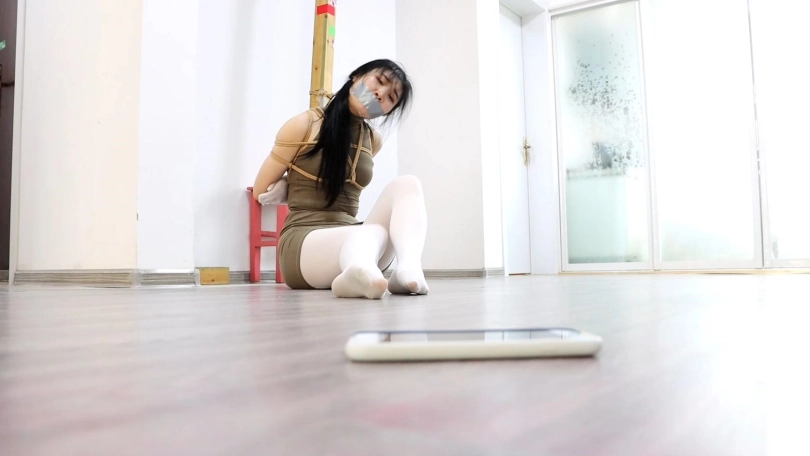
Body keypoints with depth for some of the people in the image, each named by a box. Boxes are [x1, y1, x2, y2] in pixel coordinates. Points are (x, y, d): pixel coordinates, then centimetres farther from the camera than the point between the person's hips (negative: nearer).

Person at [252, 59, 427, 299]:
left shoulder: (374, 140, 12)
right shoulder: (305, 125, 0)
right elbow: (261, 192, 5)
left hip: (353, 236, 4)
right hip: (304, 239, -4)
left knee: (407, 184, -22)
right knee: (373, 233, -35)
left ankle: (408, 267, -48)